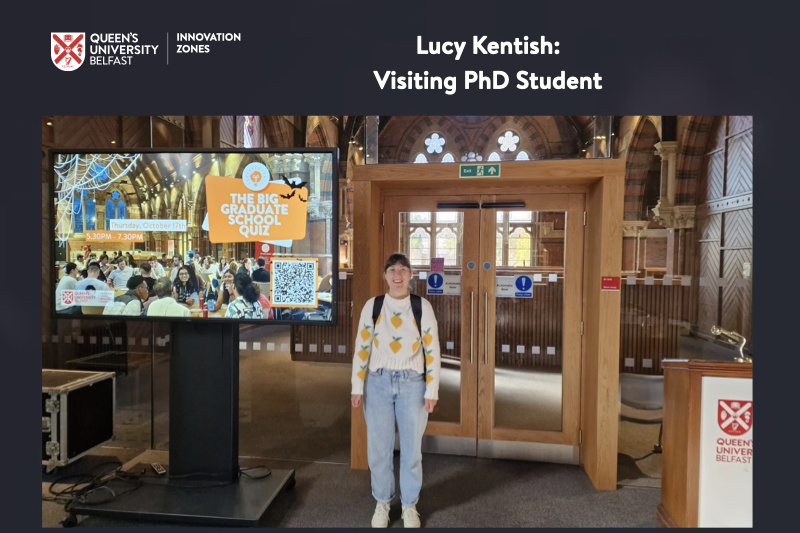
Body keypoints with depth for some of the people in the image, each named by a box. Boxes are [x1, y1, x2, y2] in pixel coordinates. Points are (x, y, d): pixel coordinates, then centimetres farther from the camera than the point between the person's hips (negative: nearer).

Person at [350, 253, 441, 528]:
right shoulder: (372, 306, -1)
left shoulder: (422, 307, -3)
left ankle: (409, 505, 31)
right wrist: (357, 387, 0)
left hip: (412, 384, 0)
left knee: (412, 448, 9)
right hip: (378, 383, 1)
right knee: (378, 447, 8)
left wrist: (432, 391, -3)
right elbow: (362, 347, 2)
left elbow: (432, 351, -1)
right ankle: (382, 503, 31)